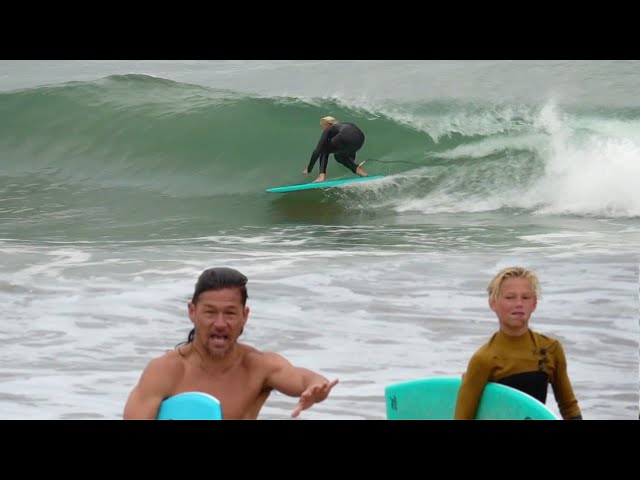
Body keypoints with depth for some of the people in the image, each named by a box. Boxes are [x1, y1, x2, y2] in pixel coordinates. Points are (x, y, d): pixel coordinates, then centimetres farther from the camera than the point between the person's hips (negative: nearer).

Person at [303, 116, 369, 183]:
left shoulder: (328, 130, 23)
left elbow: (318, 151, 16)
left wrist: (309, 169, 23)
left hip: (346, 138, -6)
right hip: (360, 138, 6)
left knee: (324, 150, 22)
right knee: (338, 155, 33)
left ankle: (322, 175, 6)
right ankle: (356, 168, 14)